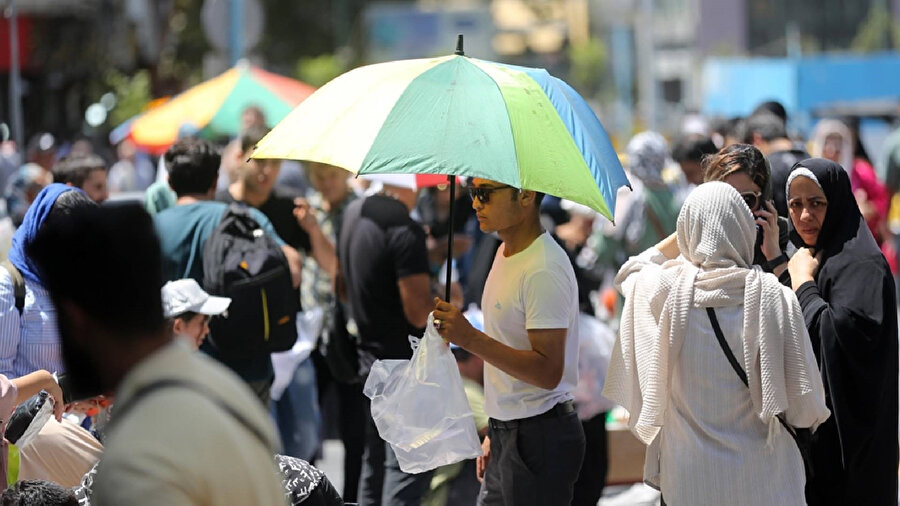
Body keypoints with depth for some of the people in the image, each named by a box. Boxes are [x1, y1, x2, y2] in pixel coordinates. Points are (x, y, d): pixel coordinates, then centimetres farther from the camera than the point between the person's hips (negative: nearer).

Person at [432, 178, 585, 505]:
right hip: (508, 436, 10)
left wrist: (471, 339, -29)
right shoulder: (506, 254, 12)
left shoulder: (544, 270, -19)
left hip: (538, 438, -10)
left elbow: (548, 372, -24)